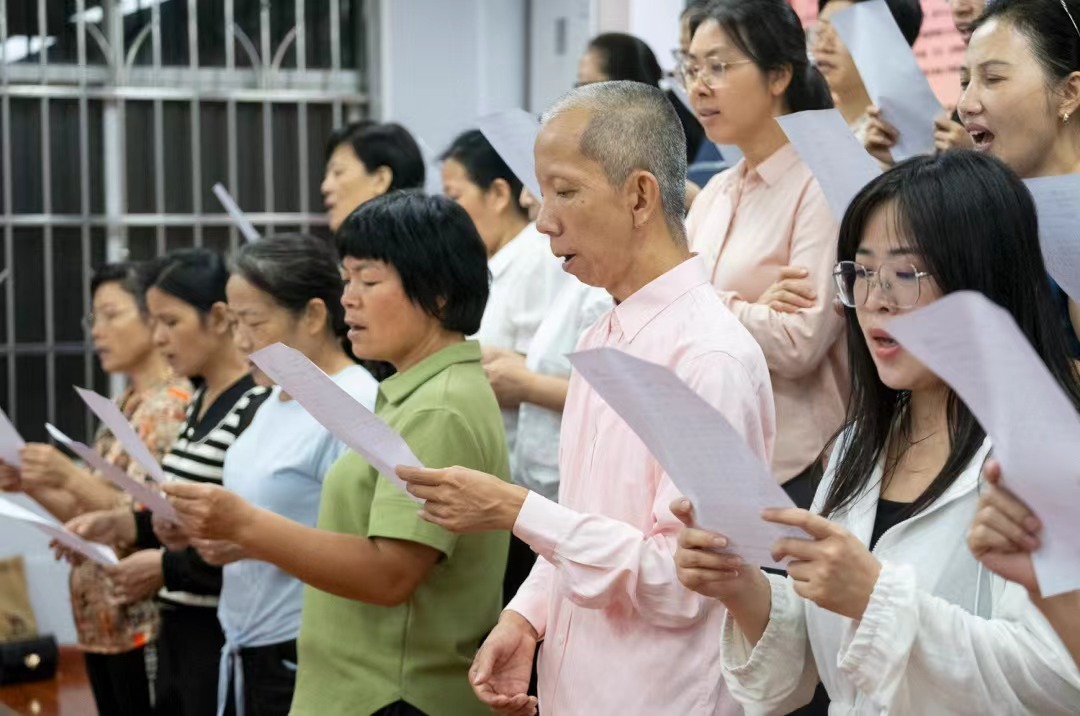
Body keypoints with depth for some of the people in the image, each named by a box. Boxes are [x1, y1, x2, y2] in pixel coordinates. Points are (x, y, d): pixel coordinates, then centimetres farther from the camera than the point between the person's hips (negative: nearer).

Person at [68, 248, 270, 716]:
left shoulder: (258, 410, -17)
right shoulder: (198, 405, 12)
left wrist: (167, 568, -16)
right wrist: (122, 524, 4)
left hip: (223, 634, -9)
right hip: (179, 627, 9)